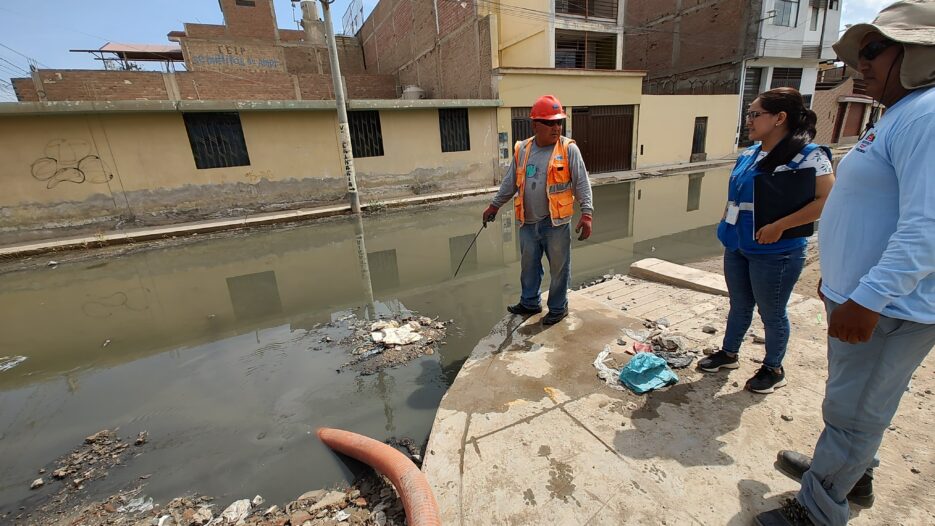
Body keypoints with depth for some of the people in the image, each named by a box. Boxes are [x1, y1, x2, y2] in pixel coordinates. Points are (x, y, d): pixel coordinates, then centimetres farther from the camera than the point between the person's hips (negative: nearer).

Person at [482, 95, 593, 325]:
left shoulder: (569, 149, -6)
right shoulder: (521, 149, 5)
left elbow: (582, 184, -8)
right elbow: (510, 182, 13)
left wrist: (586, 214, -17)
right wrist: (494, 205, 15)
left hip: (556, 223, -4)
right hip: (528, 223, 4)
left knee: (559, 268, 9)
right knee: (528, 266, 17)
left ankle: (558, 308, 28)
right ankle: (530, 303, 37)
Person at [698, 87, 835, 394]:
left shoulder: (807, 155, -15)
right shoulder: (749, 154, 6)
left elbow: (828, 200, -22)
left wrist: (779, 226, -25)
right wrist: (726, 224, 9)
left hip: (774, 254, -7)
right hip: (737, 247, 7)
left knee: (771, 313, 10)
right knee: (739, 306, 20)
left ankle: (774, 369, 31)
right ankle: (728, 354, 37)